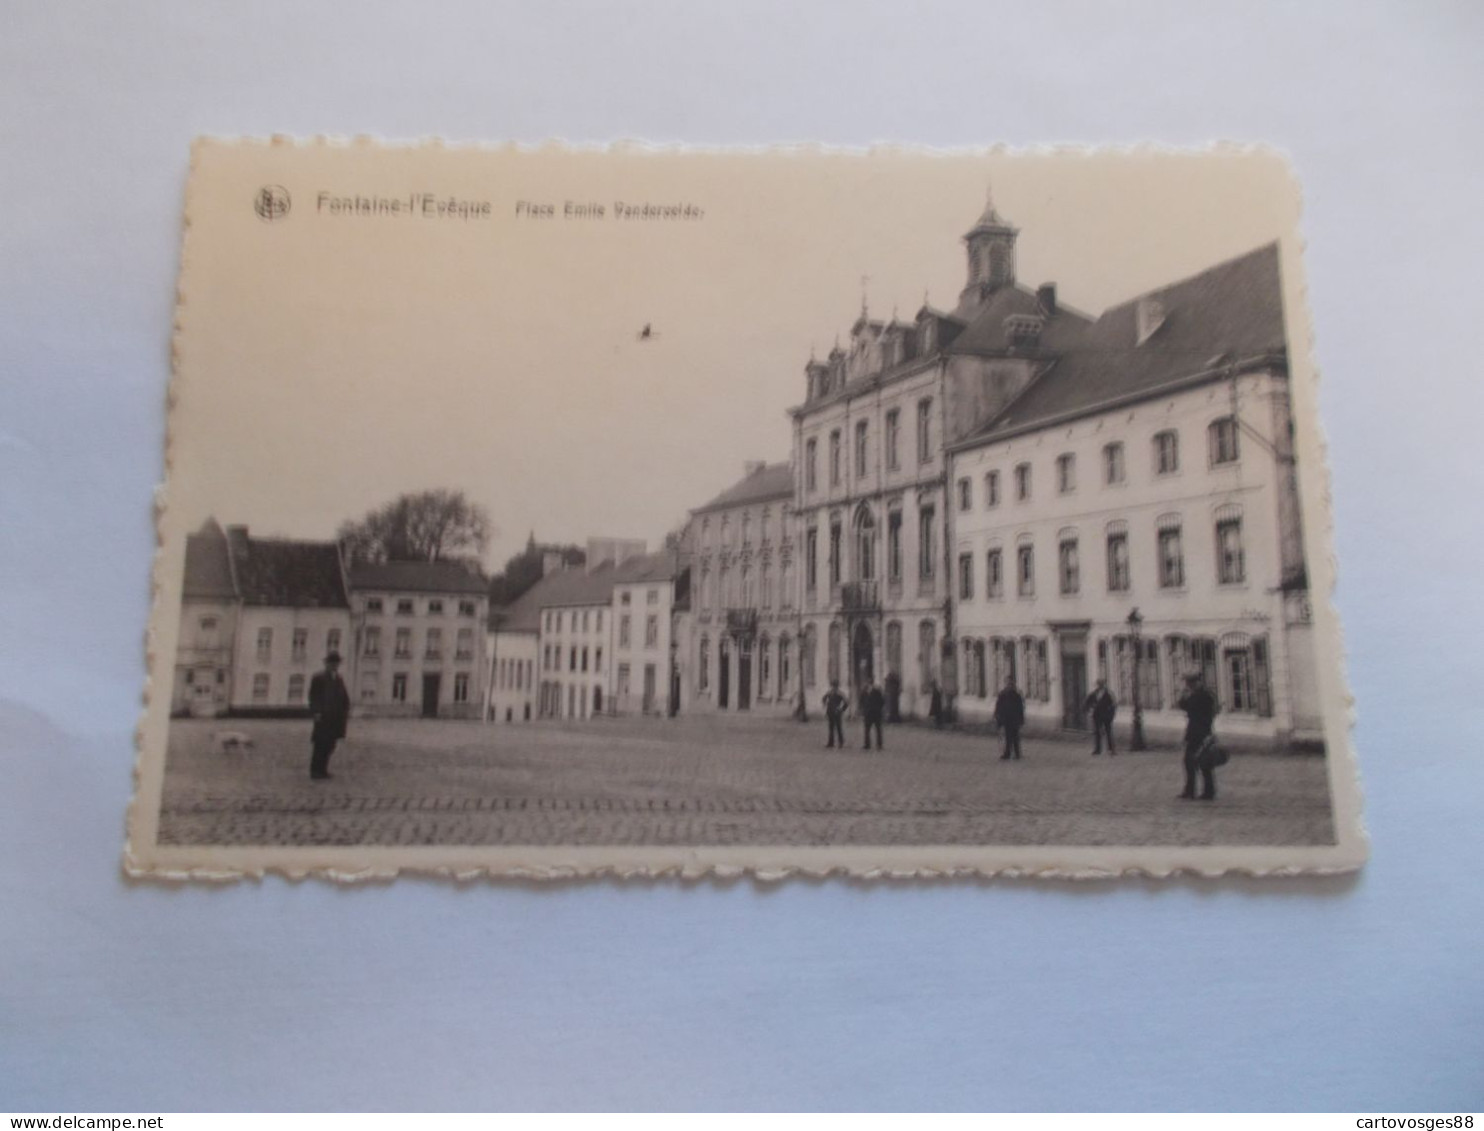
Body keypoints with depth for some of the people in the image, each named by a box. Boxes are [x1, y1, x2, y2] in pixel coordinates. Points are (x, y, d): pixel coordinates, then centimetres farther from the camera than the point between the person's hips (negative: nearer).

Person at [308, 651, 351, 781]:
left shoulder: (339, 679, 17)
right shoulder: (318, 678, -1)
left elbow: (344, 697, 16)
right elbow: (313, 696, -6)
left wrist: (346, 711, 5)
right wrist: (316, 712, -15)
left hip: (336, 718, 6)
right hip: (323, 717, -6)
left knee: (330, 745, 7)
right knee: (320, 744, -5)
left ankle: (322, 769, 14)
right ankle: (315, 771, 1)